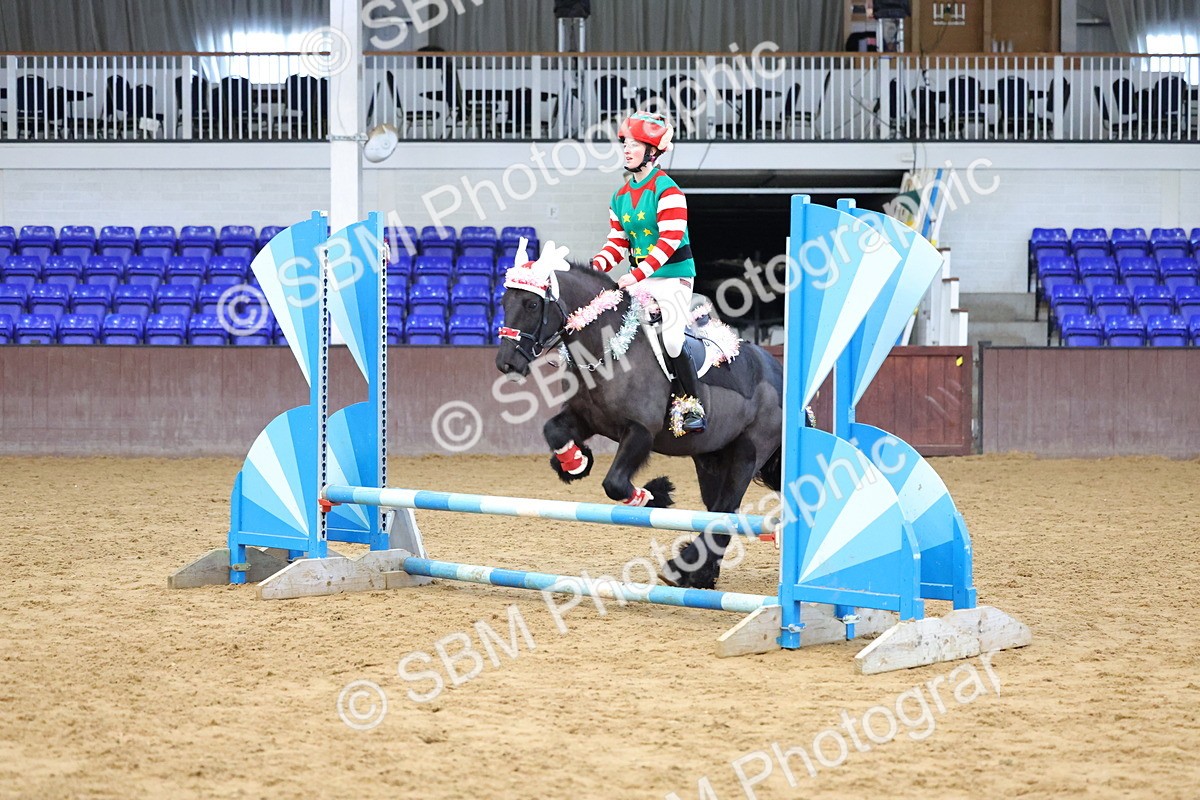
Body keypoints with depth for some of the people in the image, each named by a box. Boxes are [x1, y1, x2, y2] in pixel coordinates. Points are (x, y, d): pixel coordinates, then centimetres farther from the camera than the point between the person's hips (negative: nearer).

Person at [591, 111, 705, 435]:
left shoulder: (667, 190, -12)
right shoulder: (621, 196, 12)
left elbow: (669, 240, -21)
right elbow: (618, 243, 13)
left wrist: (638, 274, -29)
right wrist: (596, 265, -7)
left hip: (673, 275, -8)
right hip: (639, 278, 8)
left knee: (670, 341, -21)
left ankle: (694, 407, -11)